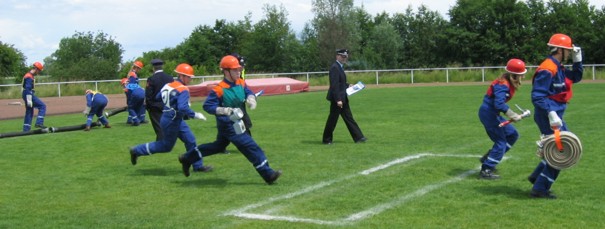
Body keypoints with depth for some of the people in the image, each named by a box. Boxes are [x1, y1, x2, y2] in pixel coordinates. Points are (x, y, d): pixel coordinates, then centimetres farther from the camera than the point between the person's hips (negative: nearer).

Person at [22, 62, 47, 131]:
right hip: (29, 95, -10)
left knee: (29, 112, 12)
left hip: (28, 94, 10)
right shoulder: (29, 77, -17)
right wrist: (29, 100, -24)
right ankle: (39, 123, -15)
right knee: (42, 106, -8)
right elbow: (28, 89, -22)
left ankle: (26, 130, 14)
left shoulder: (30, 75, 16)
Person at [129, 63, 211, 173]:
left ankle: (198, 165, 13)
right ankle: (137, 151, 17)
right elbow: (183, 108, -33)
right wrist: (195, 115, -24)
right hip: (172, 122, -9)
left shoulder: (169, 85, 5)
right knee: (166, 146, 7)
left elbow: (158, 97, 14)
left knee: (190, 140, 9)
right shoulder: (183, 90, -21)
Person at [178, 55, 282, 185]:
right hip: (227, 124, -10)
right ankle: (268, 174, -6)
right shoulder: (219, 90, -21)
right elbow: (207, 106, -19)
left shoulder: (241, 83, 1)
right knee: (250, 147, -11)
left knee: (219, 146, 25)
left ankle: (187, 158, 39)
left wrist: (251, 98, -15)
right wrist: (224, 110, -32)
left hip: (236, 122, 10)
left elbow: (248, 92, 10)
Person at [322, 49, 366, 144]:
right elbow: (334, 85, -23)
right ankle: (327, 140, 12)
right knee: (333, 119, 0)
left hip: (342, 98, 10)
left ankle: (358, 137, 11)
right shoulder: (335, 68, -17)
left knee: (349, 118, 9)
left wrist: (347, 85, 11)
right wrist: (338, 100, -25)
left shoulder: (339, 67, 13)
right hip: (337, 98, -10)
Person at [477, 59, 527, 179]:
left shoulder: (508, 82, 6)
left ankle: (488, 158, 18)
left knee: (512, 135, 15)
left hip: (493, 114, 10)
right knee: (501, 142, -6)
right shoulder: (503, 85, -23)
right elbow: (499, 104, -34)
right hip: (488, 113, -10)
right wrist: (513, 116, -37)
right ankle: (486, 170, -3)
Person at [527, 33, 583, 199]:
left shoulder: (559, 68, 13)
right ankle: (540, 189, -1)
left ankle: (537, 177, 25)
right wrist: (551, 113, -33)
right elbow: (537, 96, -25)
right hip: (548, 117, -11)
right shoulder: (547, 69, -18)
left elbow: (576, 77, 26)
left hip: (555, 116, 11)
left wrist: (577, 60, 13)